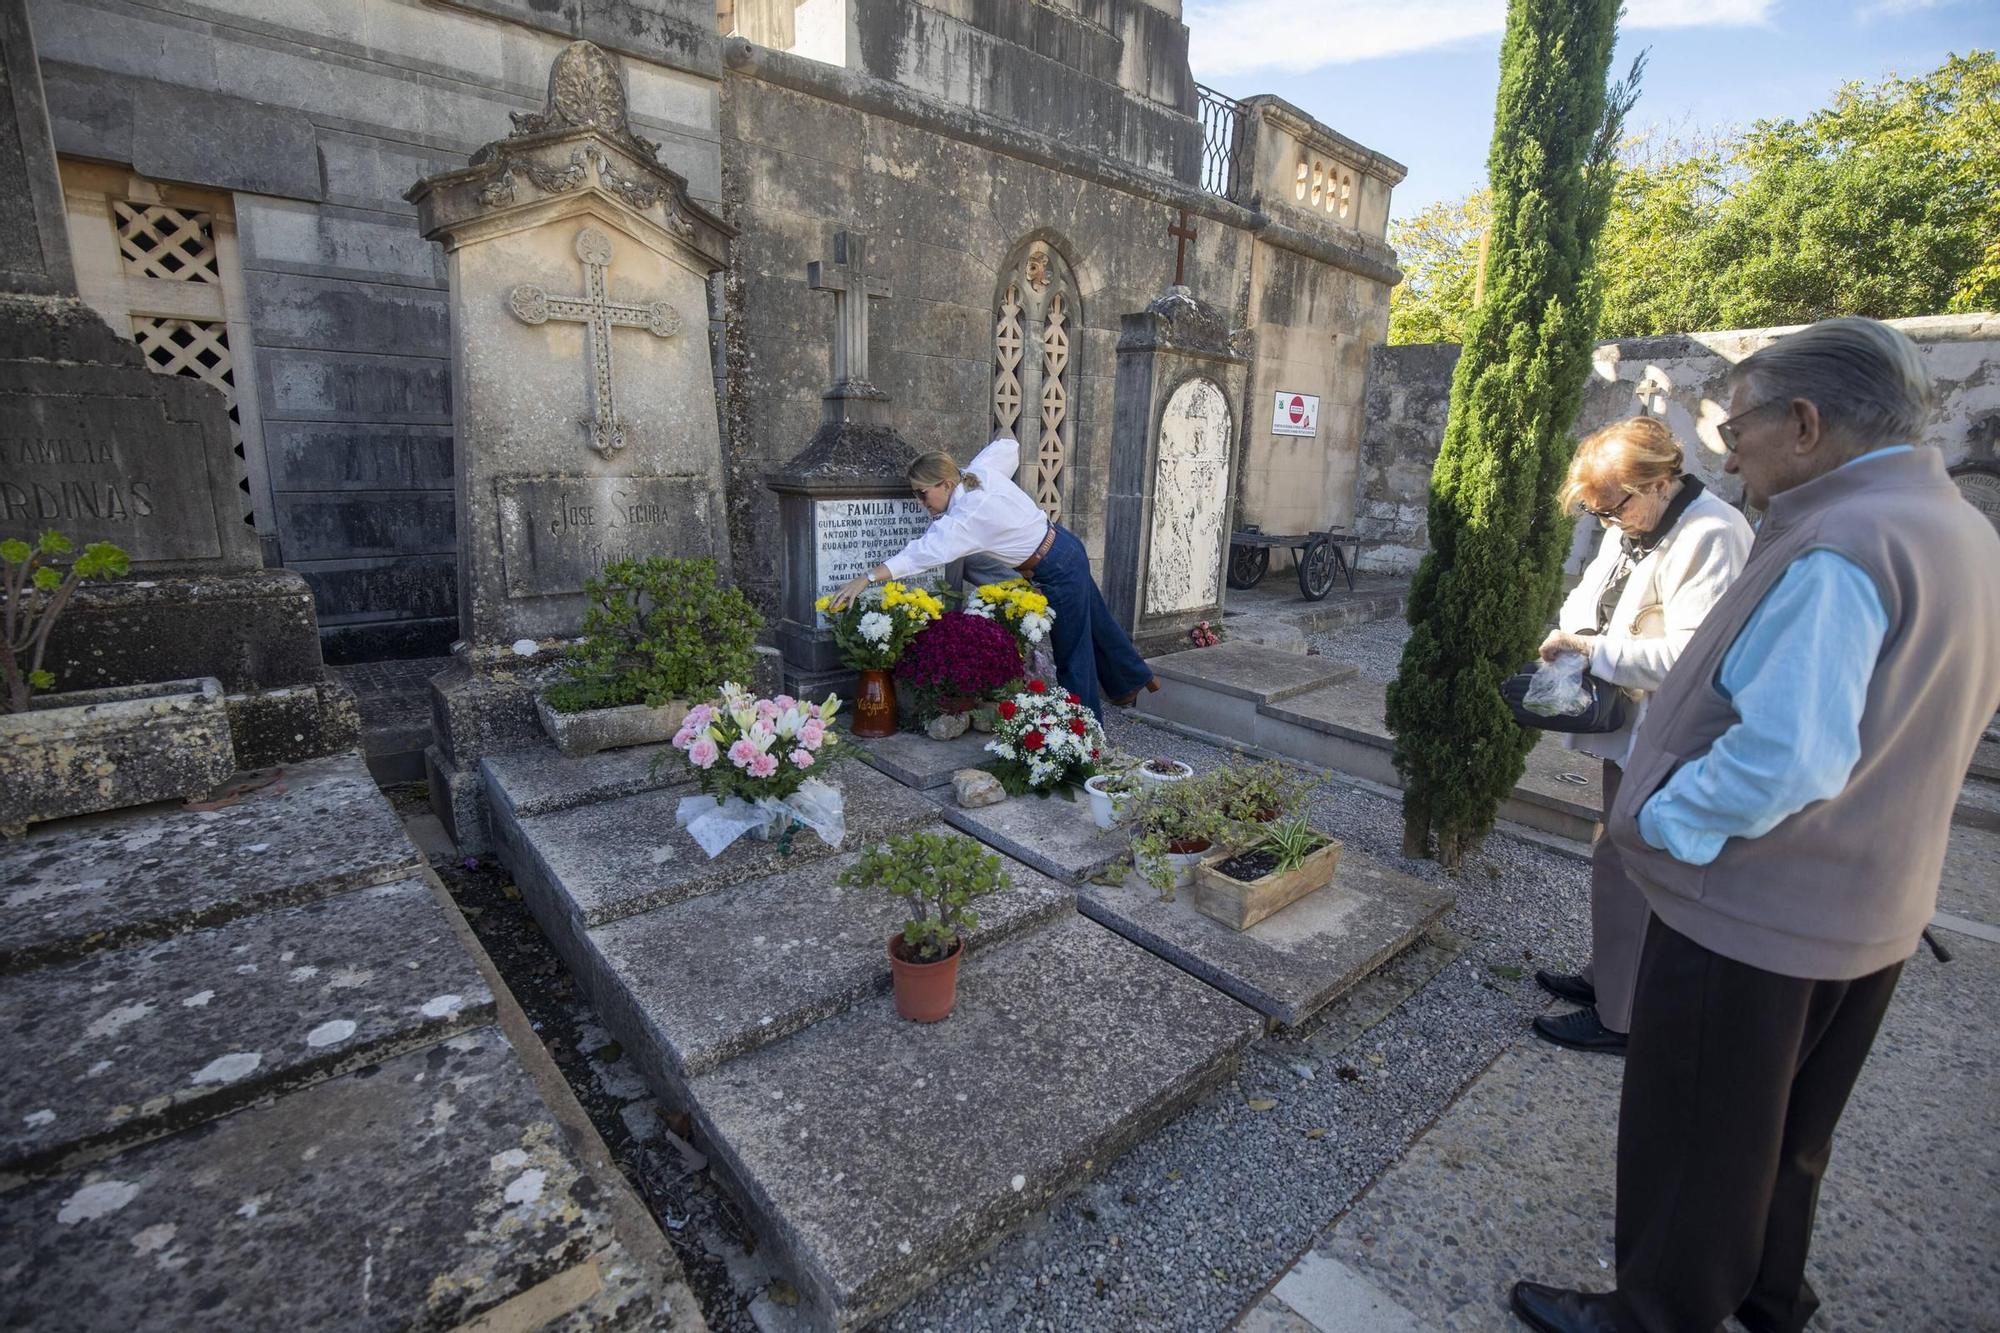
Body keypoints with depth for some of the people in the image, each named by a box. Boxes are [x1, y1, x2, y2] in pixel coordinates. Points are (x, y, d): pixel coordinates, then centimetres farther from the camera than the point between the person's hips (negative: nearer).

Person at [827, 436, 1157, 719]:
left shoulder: (966, 518, -29)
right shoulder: (980, 470, -7)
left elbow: (922, 554, -38)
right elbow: (1009, 444, 10)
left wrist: (867, 578, -40)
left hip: (1057, 573, -9)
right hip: (1065, 546, 9)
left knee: (1071, 653, 3)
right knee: (1096, 623, 26)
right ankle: (1134, 679, 47)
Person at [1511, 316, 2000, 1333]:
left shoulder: (1839, 549, -24)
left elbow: (1785, 755, -32)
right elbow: (1906, 731, 13)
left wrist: (1661, 819, -18)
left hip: (1749, 914, -9)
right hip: (1868, 912, 9)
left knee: (1694, 1137, 11)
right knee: (1786, 1132, 27)